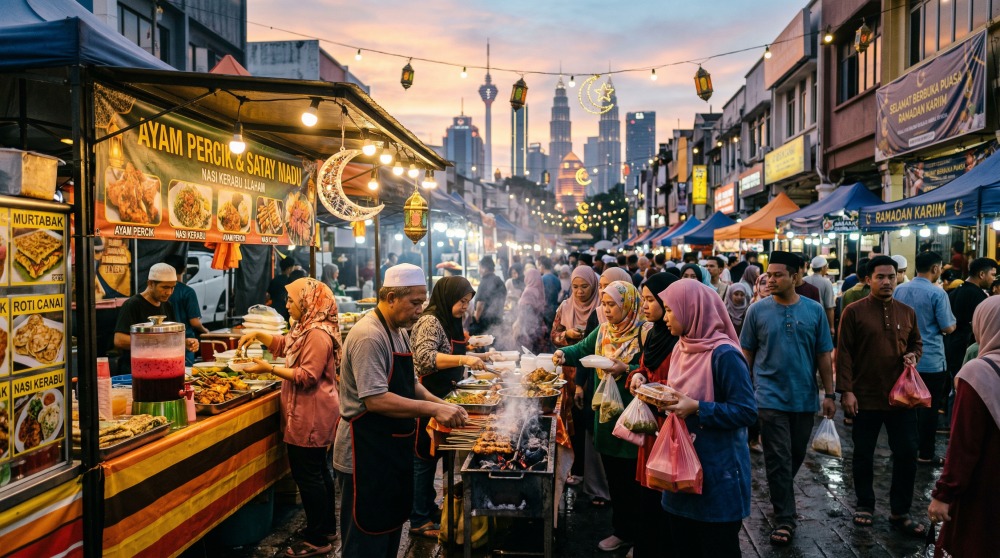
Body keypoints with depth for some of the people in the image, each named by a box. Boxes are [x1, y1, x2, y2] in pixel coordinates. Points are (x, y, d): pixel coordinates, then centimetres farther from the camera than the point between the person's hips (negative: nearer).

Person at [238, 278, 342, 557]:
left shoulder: (318, 335, -20)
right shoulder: (307, 329, 14)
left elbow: (307, 377, -24)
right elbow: (283, 345, 28)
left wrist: (270, 369, -20)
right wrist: (258, 334, 13)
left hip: (310, 417, -11)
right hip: (311, 415, 11)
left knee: (307, 474, -4)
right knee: (318, 471, 18)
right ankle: (326, 528, 30)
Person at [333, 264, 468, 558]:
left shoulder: (399, 332, 10)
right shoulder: (369, 336, -22)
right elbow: (376, 400, -29)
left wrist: (441, 404, 2)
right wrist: (432, 409, -27)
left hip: (393, 450, 10)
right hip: (367, 455, -10)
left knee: (391, 527, 22)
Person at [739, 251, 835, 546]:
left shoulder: (814, 310, 0)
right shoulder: (758, 310, -4)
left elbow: (824, 355, 4)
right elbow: (746, 353, 2)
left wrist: (829, 394, 1)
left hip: (805, 398, 2)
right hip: (771, 397, -2)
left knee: (796, 455, 17)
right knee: (779, 459, -2)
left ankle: (780, 493, 42)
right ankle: (785, 519, 8)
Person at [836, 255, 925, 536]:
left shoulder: (907, 312, 6)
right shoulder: (854, 311, -7)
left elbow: (916, 343, 21)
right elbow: (844, 353, -8)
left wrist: (913, 355, -3)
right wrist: (846, 391, -13)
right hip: (865, 397, -3)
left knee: (906, 454, 5)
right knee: (863, 455, 10)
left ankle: (900, 512, 20)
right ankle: (865, 505, 29)